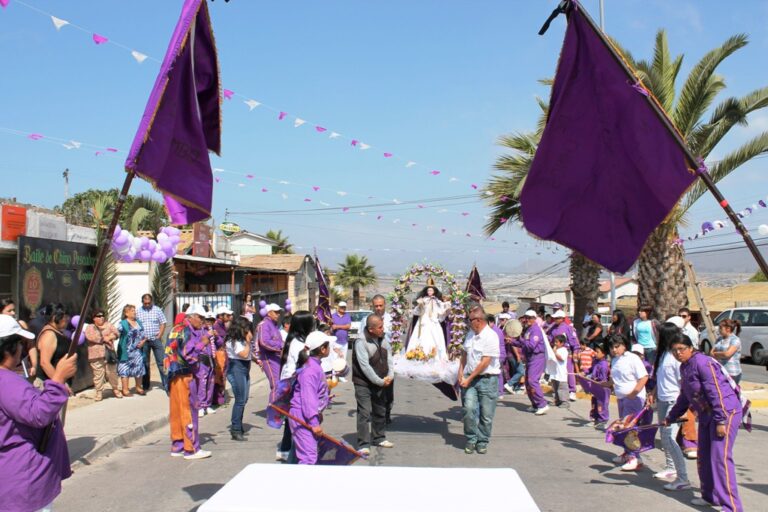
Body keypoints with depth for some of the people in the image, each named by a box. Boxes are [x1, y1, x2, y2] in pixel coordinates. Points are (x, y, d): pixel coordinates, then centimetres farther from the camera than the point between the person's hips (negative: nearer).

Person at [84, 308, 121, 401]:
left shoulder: (109, 325, 14)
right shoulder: (90, 327, 6)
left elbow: (116, 333, 4)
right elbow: (91, 337, -12)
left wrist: (107, 337, -15)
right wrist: (105, 338, -11)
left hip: (109, 353, 2)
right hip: (96, 355, -2)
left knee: (112, 372, 6)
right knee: (98, 374, -2)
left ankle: (115, 389, 22)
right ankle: (99, 392, 8)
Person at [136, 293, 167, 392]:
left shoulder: (157, 310, 1)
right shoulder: (138, 312, 5)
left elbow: (163, 323, 3)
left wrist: (159, 336, -5)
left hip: (156, 340, -2)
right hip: (144, 341, 2)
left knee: (161, 362, -4)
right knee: (145, 363, 10)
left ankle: (166, 385, -3)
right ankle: (145, 385, 20)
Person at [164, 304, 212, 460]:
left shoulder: (176, 330, 16)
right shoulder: (186, 332, -14)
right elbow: (188, 354, -22)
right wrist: (202, 344, -10)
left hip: (174, 375, 10)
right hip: (184, 376, -10)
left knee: (176, 411, 13)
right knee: (189, 411, -4)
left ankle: (177, 446, 19)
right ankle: (191, 449, -1)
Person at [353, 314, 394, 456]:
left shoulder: (383, 339, 0)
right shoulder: (361, 342, -22)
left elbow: (389, 358, 4)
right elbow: (365, 366, -24)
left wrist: (390, 376, -12)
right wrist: (380, 381, -19)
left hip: (380, 382, 7)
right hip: (363, 383, -7)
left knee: (380, 411, 17)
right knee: (365, 413, -9)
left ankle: (379, 437, 32)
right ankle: (363, 444, -2)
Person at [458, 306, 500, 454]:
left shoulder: (491, 336, -13)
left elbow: (485, 362, -16)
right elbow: (464, 355, 20)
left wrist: (469, 379, -13)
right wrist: (461, 374, 7)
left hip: (488, 379, -5)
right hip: (470, 379, 5)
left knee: (486, 415, 3)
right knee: (468, 409, -9)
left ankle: (482, 442, 20)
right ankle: (471, 439, 7)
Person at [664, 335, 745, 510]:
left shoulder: (702, 362, -17)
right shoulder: (684, 368, 11)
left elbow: (716, 392, -22)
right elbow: (685, 397, 22)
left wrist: (720, 421, -24)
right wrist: (671, 417, 29)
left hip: (726, 411, -9)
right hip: (706, 415, 9)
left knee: (720, 458, -15)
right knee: (704, 457, 13)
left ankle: (732, 507, -13)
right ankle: (710, 497, 28)